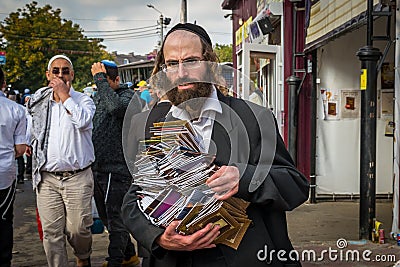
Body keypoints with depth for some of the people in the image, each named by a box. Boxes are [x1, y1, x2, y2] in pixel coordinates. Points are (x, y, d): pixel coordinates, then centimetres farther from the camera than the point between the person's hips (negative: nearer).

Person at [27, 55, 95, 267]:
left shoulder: (83, 100, 0)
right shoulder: (39, 102, 11)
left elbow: (82, 120, -22)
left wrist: (64, 94, -14)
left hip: (77, 177, -3)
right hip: (47, 178, 3)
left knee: (77, 228, 0)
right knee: (51, 231, 3)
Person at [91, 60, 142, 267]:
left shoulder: (128, 96, -10)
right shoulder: (97, 97, 13)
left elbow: (116, 106, -34)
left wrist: (100, 78, -26)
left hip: (117, 169, -9)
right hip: (97, 168, 9)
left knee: (116, 219, -4)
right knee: (106, 217, 18)